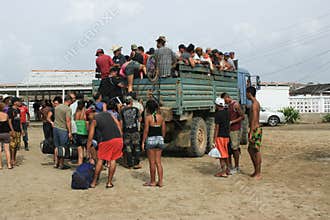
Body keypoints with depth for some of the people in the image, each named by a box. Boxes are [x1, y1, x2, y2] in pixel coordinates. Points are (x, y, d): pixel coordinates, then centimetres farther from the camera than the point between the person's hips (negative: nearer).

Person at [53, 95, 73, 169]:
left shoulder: (57, 107, 11)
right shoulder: (68, 109, -13)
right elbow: (68, 121, -16)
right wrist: (70, 132, -14)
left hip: (55, 127, 7)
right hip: (63, 129, -7)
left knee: (56, 146, 14)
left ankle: (56, 163, 18)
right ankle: (61, 164, 7)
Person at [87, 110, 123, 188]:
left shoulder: (94, 121, 10)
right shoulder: (107, 113, 20)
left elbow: (90, 139, 10)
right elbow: (117, 124, 11)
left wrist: (89, 153, 17)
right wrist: (121, 137, 12)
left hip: (107, 140, -3)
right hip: (118, 138, 3)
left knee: (100, 160, 11)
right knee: (113, 160, 14)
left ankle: (94, 182, 16)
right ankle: (109, 182, 16)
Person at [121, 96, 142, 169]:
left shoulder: (122, 111, -1)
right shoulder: (135, 109, -5)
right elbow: (139, 120, 3)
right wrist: (139, 114, 17)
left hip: (126, 131, 2)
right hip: (135, 130, -1)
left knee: (128, 148, 8)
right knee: (136, 147, 7)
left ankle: (130, 164, 11)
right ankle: (136, 163, 6)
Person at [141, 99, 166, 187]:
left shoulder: (148, 118, -9)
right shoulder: (160, 117, 6)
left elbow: (146, 131, -11)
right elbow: (164, 130, 9)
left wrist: (143, 142, -5)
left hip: (151, 139, -5)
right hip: (160, 139, 5)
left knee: (152, 162, 3)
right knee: (158, 162, 10)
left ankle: (152, 182, 10)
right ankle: (160, 181, 9)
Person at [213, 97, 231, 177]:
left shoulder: (218, 114, -15)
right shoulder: (227, 113, 9)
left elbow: (217, 127, -17)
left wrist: (214, 139, -14)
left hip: (220, 136, -8)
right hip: (226, 136, 8)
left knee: (221, 155, -3)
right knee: (225, 154, 17)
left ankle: (223, 172, -1)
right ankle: (228, 170, 23)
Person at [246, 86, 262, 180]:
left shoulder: (254, 104, -17)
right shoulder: (256, 103, 15)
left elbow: (253, 120, -21)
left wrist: (251, 133, -22)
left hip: (255, 130, -10)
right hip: (254, 129, 10)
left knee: (256, 151, -4)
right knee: (250, 150, 16)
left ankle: (258, 174, 3)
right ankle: (256, 171, 24)